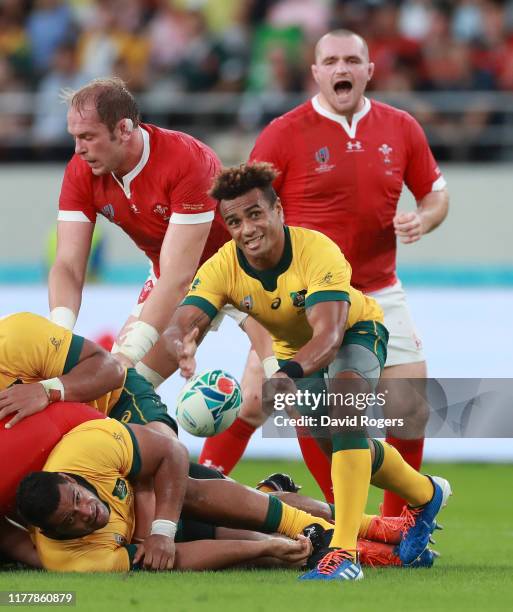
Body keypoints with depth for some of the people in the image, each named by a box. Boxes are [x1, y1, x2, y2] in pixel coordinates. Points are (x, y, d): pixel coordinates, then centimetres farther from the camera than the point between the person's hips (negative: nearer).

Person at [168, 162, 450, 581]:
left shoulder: (318, 252, -39)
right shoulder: (222, 268, -27)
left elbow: (330, 335, -49)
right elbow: (182, 324, -38)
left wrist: (289, 373, -68)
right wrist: (182, 346, -64)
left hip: (356, 331, -6)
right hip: (296, 349, 6)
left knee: (345, 414, -33)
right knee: (344, 446, 16)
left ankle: (344, 552, -39)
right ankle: (425, 494, 47)